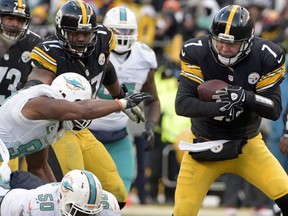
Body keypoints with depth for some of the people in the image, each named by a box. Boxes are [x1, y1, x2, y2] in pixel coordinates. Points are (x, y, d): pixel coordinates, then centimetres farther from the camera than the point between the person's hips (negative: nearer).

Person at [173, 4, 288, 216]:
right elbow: (182, 104, -21)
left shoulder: (265, 57, -14)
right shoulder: (197, 53, -17)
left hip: (248, 145, 1)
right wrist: (218, 107, -39)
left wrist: (246, 97, -33)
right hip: (206, 147, -1)